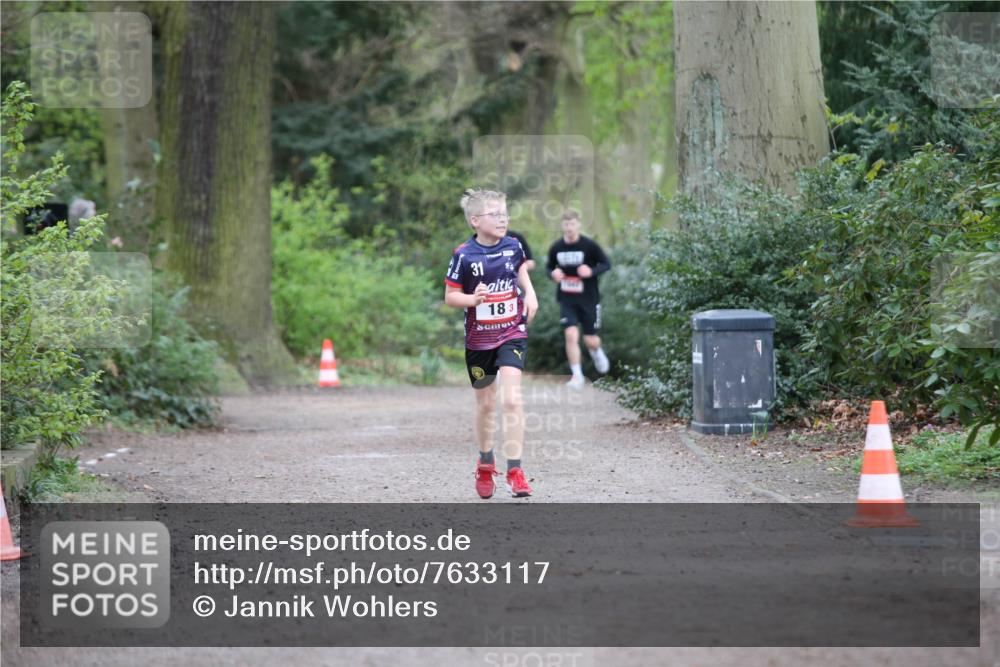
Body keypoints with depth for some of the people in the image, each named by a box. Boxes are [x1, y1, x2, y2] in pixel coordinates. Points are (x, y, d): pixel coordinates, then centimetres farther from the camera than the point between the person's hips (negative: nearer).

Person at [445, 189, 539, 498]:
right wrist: (472, 299, -26)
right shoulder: (464, 255, -13)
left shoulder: (513, 246, -3)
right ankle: (485, 463, 36)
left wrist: (529, 293, 5)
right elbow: (450, 296, -7)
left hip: (512, 334, 1)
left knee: (511, 400, -15)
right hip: (479, 339, -1)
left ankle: (514, 470, -14)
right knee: (485, 404, 13)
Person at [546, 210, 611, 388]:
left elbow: (606, 264, -3)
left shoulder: (589, 245, -10)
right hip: (566, 300, 1)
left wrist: (592, 271, -22)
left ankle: (597, 352, 43)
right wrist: (553, 273, -10)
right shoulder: (556, 248, -1)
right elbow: (549, 266, 14)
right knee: (571, 335, -15)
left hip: (588, 299, -1)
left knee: (590, 340, 4)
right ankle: (577, 375, -3)